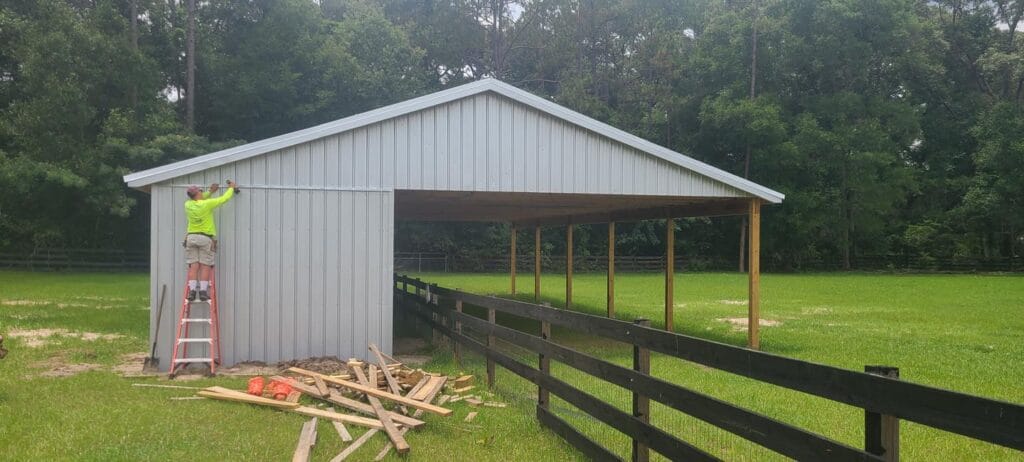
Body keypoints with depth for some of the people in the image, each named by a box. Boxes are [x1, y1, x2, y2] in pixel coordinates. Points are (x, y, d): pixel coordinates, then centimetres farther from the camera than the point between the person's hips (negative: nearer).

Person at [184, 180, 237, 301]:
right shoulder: (207, 204, -11)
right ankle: (203, 291, -5)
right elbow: (224, 198, 0)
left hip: (191, 237, 4)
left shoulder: (188, 204, 2)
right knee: (205, 266, -1)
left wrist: (210, 192, 26)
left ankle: (192, 291, -5)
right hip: (205, 238, -4)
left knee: (193, 266, 2)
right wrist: (231, 187, 17)